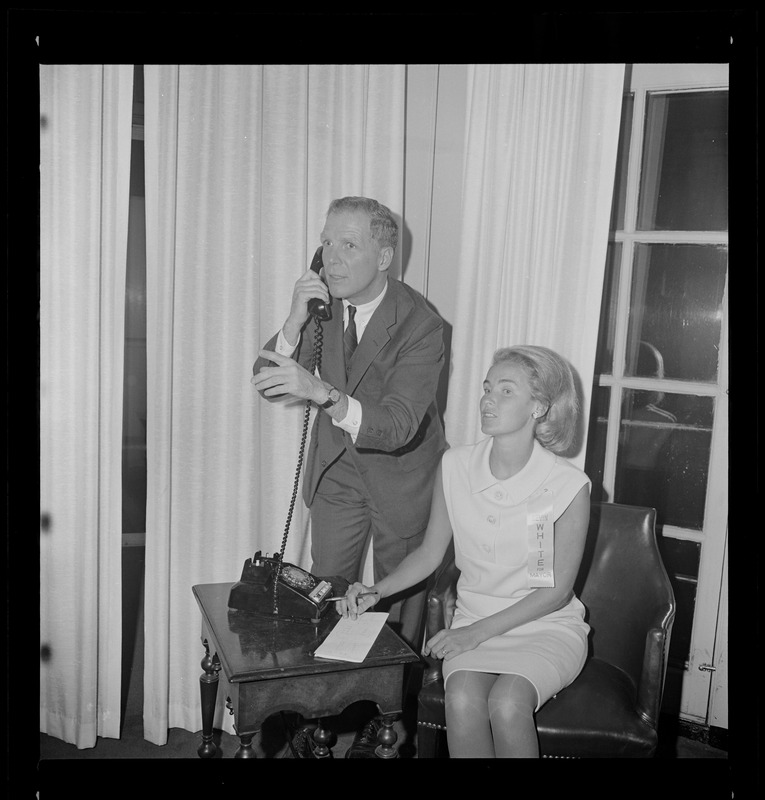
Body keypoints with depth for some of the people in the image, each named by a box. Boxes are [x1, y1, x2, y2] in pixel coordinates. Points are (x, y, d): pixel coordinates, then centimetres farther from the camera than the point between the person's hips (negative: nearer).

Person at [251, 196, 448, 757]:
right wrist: (295, 322, -29)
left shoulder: (421, 325, -26)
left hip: (399, 474, -4)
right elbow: (269, 382, -11)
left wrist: (322, 391, -51)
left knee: (398, 605, 12)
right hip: (337, 468, 4)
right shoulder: (322, 302, -11)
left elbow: (397, 427, -35)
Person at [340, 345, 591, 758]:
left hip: (546, 627, -2)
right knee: (462, 700, -28)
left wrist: (479, 630, -15)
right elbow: (429, 553, 8)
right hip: (473, 623, 2)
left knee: (506, 703, -31)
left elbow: (557, 589, -9)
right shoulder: (455, 466, -4)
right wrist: (376, 591, -7)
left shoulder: (568, 485, -14)